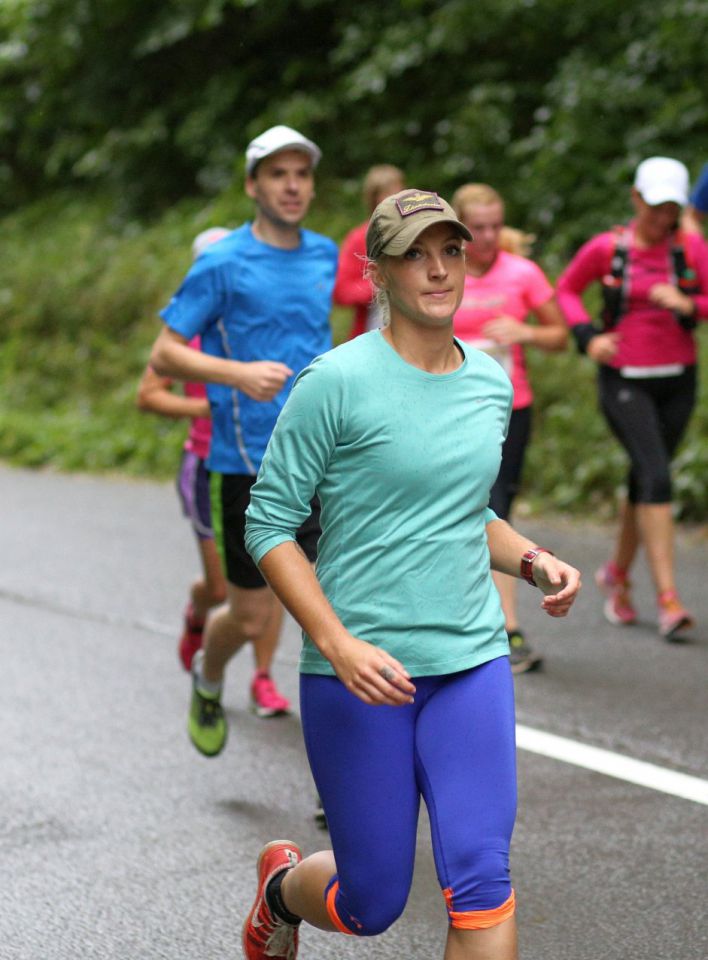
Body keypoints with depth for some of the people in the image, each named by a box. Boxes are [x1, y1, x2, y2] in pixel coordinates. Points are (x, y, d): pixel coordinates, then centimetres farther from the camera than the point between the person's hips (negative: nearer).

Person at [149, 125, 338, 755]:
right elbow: (164, 355, -9)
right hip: (247, 466, -3)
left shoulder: (325, 255, 9)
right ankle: (208, 679, 43)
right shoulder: (223, 264, -7)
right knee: (251, 615, 8)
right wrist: (237, 374, -23)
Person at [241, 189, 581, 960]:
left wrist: (533, 561, 3)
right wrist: (340, 647, -20)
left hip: (472, 664, 4)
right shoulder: (337, 382, -11)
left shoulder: (491, 381, 8)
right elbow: (268, 525, -10)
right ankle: (283, 884, 42)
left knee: (481, 882, -9)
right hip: (358, 672, -4)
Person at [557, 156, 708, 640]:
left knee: (645, 480, 12)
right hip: (624, 381, -3)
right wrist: (588, 336, -5)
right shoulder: (606, 248, -4)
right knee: (657, 477, -18)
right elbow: (567, 289, 11)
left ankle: (618, 574, 37)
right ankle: (668, 599, -20)